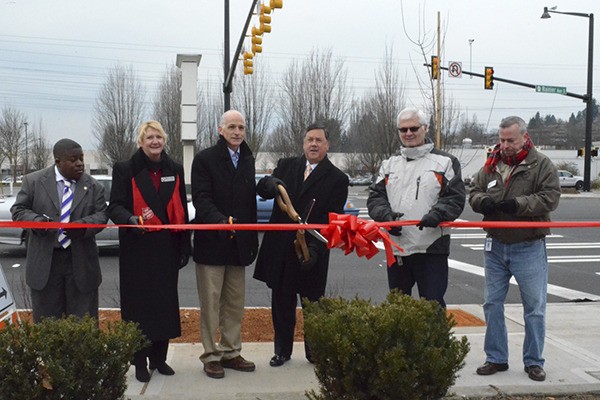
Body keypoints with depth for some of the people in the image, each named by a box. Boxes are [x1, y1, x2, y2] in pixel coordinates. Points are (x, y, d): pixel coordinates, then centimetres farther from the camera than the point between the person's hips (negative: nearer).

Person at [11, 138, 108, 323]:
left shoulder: (93, 186, 3)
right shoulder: (33, 181, 1)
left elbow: (101, 214, 1)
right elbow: (18, 210, 3)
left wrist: (83, 225, -20)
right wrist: (37, 220, -17)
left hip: (81, 262, 1)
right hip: (44, 261, 0)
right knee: (46, 320, 9)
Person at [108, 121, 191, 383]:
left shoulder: (174, 170, 10)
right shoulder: (125, 170, -1)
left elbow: (181, 210, 11)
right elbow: (115, 206, -6)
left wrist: (185, 246, 8)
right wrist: (130, 219, -28)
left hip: (167, 248, 4)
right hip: (137, 248, -3)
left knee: (165, 302, 8)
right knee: (139, 304, 1)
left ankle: (159, 358, 21)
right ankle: (140, 361, 12)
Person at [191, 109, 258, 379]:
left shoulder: (248, 160, 13)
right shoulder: (205, 159, -5)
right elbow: (201, 198, -15)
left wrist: (252, 240, 13)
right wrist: (220, 221, -32)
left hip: (238, 243, 5)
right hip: (211, 242, -5)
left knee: (235, 303, 10)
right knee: (210, 302, 1)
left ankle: (230, 352, 21)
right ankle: (211, 356, 10)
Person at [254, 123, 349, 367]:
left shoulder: (337, 179, -2)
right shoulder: (286, 166, 9)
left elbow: (332, 220, -8)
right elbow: (262, 189, -3)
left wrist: (315, 247, -20)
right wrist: (270, 183, -27)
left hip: (311, 253, -3)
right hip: (280, 249, 3)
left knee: (312, 304, 8)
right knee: (281, 303, 12)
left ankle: (314, 351, 24)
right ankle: (282, 350, 26)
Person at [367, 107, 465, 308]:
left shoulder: (445, 162, 3)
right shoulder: (389, 165, 15)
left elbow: (455, 198, -5)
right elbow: (375, 197, 9)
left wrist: (437, 214, -24)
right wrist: (386, 215, -12)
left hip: (432, 248, -4)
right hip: (396, 248, 4)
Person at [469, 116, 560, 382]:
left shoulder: (541, 165, -5)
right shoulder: (491, 165, 8)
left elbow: (550, 198, -15)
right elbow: (474, 192, 10)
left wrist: (517, 204, -24)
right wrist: (482, 201, -13)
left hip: (529, 248, -4)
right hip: (495, 246, 4)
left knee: (534, 307, 3)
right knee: (492, 304, 9)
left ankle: (533, 361, 16)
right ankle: (496, 358, 21)